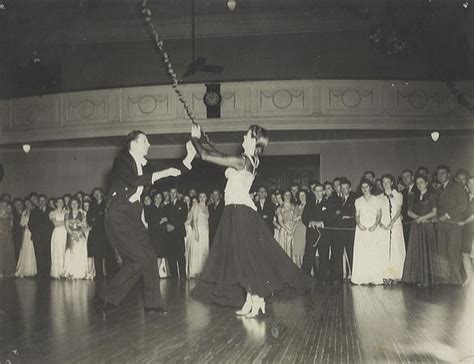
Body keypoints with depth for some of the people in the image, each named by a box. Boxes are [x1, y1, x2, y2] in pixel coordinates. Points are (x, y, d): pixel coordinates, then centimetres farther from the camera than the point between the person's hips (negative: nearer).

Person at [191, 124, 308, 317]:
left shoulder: (241, 161, -16)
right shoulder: (252, 160, 10)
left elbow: (206, 156, -13)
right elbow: (223, 157, 22)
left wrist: (195, 138, 2)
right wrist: (200, 140, 25)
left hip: (239, 211, -9)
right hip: (243, 210, 9)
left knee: (245, 257, -6)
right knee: (244, 257, 11)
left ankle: (257, 299, -3)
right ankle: (250, 301, 15)